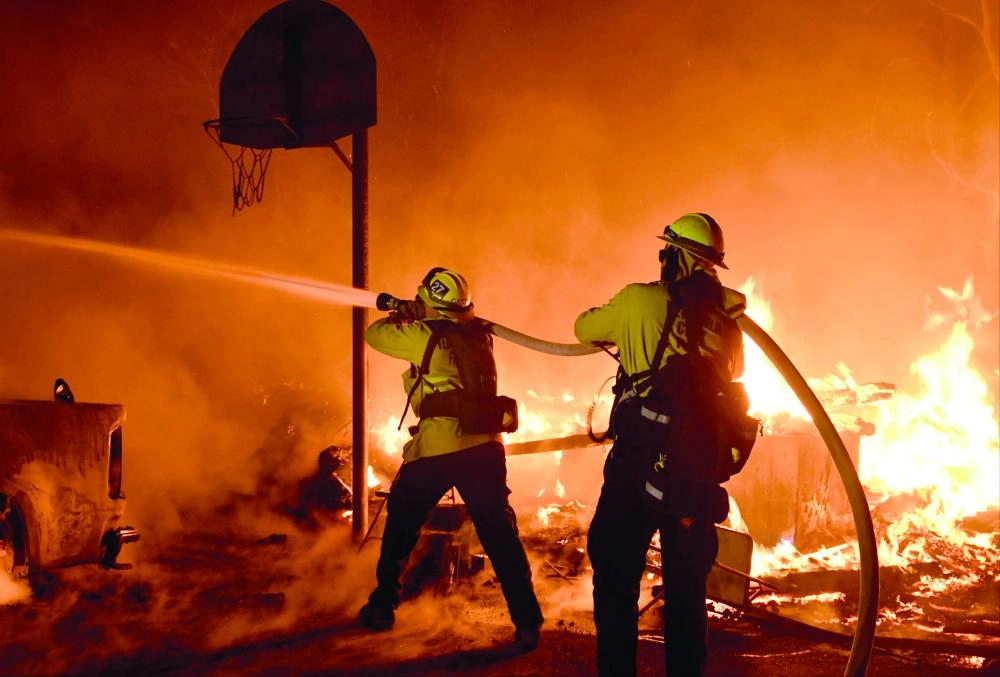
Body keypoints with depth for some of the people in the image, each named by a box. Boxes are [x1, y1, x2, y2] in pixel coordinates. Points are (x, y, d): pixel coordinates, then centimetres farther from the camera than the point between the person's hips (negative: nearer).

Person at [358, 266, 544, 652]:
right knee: (500, 534, 5)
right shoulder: (478, 334, 9)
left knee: (400, 526, 17)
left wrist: (399, 316, 23)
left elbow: (374, 334, 5)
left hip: (436, 449, -4)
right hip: (484, 445, 4)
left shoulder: (426, 337, -8)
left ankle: (382, 608, 24)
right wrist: (416, 318, 33)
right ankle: (527, 622, -1)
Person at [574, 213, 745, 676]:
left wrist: (614, 322, 34)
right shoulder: (726, 318, 8)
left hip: (640, 462, -4)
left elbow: (584, 329, 14)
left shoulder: (640, 300, -3)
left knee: (616, 578, 5)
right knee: (686, 586, 13)